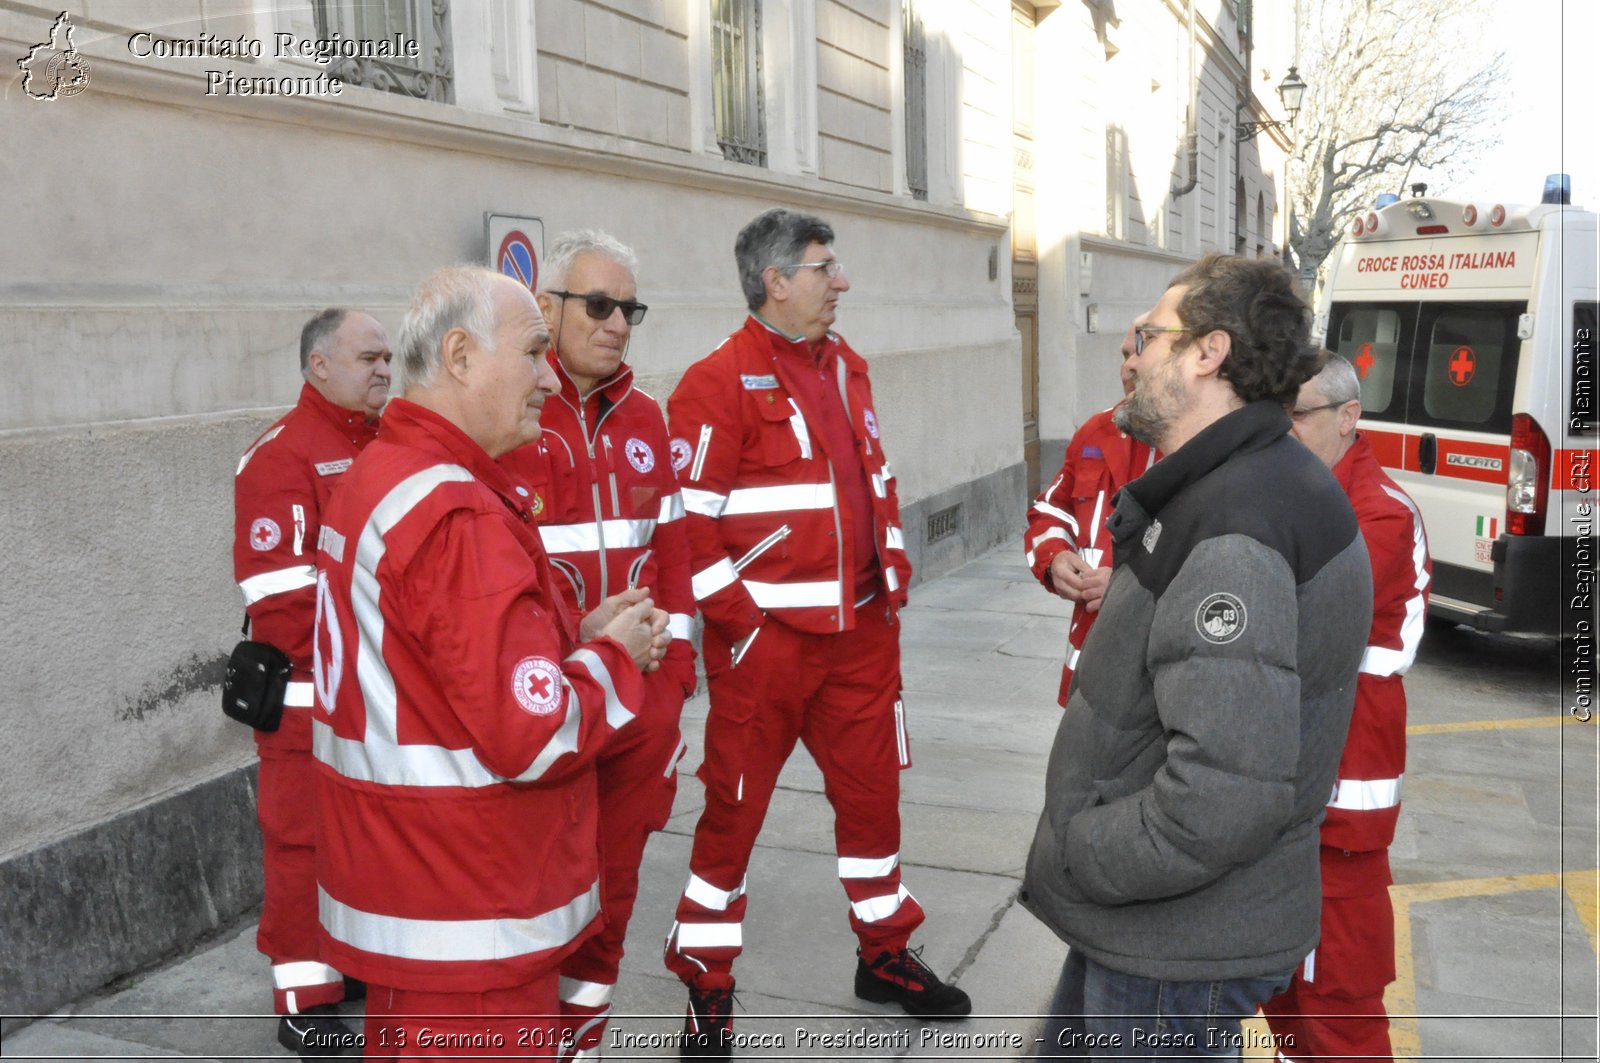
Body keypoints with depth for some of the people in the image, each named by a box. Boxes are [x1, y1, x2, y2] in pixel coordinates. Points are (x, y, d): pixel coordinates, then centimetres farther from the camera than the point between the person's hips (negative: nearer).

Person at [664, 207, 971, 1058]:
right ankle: (708, 992, 20)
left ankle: (885, 954, 35)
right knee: (735, 807, 4)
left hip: (862, 633, 7)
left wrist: (894, 567, 13)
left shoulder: (846, 368, 13)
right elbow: (687, 522, -14)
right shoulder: (717, 385, -11)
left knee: (872, 792, 16)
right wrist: (737, 616, -15)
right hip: (765, 640, -7)